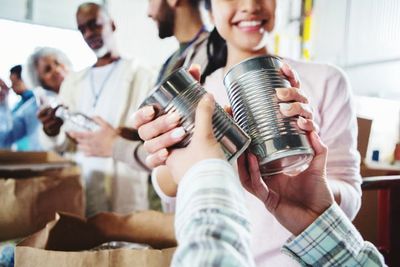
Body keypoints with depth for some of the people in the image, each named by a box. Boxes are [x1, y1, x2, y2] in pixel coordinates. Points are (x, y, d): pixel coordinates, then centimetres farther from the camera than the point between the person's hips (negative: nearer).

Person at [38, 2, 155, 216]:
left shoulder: (141, 76, -7)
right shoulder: (72, 82, 13)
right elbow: (62, 145, 12)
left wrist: (117, 145, -26)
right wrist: (52, 133, -8)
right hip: (75, 198, 5)